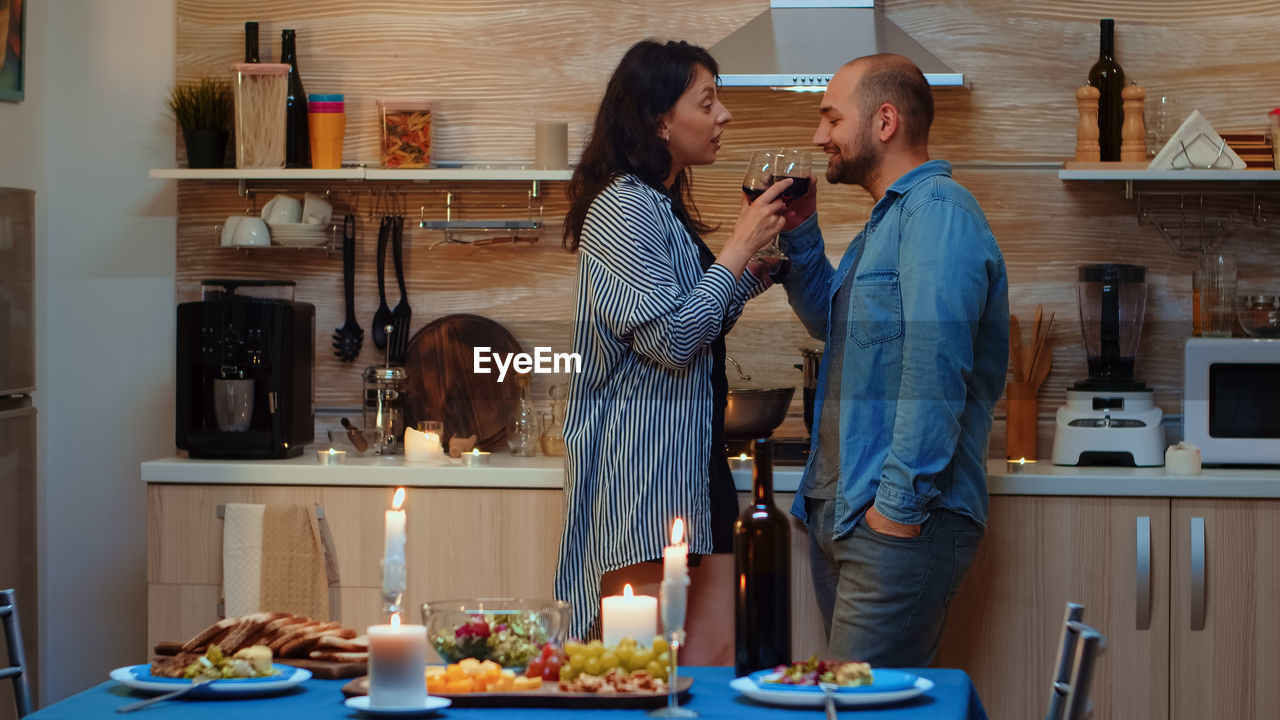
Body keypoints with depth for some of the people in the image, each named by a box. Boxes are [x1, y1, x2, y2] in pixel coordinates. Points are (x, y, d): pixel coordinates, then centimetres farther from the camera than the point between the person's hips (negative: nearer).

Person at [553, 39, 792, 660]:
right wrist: (740, 247, -12)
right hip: (641, 472, -10)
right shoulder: (623, 207, -13)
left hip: (694, 466, 10)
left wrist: (762, 261, 16)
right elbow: (671, 338, -20)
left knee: (712, 656, 6)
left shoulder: (665, 208, 19)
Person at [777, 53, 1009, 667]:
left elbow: (936, 366, -23)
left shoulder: (937, 211, -14)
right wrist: (799, 229, 18)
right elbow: (832, 324, 31)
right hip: (840, 514, 10)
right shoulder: (891, 217, 21)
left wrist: (901, 503, -24)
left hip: (899, 524, -10)